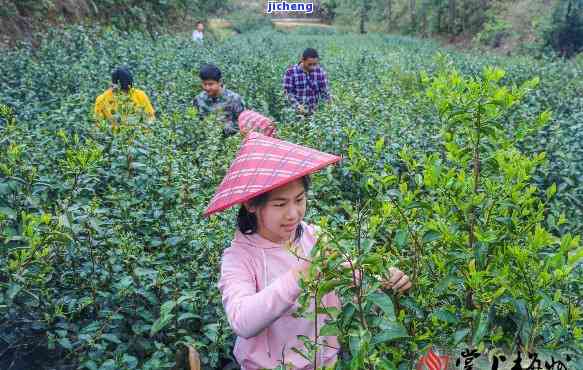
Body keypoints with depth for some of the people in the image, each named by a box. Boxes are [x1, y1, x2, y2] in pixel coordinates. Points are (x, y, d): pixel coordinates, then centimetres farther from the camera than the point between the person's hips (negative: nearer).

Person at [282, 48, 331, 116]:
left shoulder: (320, 71, -3)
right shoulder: (291, 72, -11)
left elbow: (325, 91, 2)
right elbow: (288, 92, -10)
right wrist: (297, 106, -23)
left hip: (315, 112, 2)